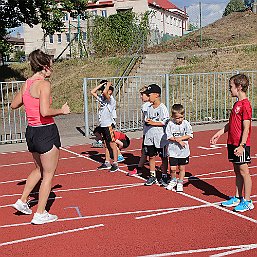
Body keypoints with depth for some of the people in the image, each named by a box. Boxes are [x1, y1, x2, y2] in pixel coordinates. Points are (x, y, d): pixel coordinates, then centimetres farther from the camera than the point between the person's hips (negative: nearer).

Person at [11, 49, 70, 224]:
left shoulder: (26, 84, 7)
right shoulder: (44, 84, -17)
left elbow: (14, 105, 18)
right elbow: (45, 112, -27)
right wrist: (62, 111, -12)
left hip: (31, 131, 8)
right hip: (46, 132, -8)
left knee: (40, 169, 28)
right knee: (49, 174, 7)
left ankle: (22, 201, 29)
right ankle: (40, 214, 13)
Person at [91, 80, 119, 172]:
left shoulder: (111, 100, -12)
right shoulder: (102, 98, 10)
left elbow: (105, 92, -31)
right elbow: (92, 92, 13)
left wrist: (108, 85, -12)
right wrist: (101, 84, 8)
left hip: (109, 125, -8)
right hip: (102, 125, 8)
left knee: (112, 145, -2)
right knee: (106, 144, 15)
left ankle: (115, 164, 3)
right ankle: (107, 163, 24)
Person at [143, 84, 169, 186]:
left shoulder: (163, 108, -11)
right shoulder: (149, 108, 10)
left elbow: (165, 122, -16)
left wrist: (153, 123, -19)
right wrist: (147, 121, -5)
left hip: (161, 137, -6)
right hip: (149, 136, 6)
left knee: (163, 157, 6)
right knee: (151, 156, 10)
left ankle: (164, 176, 18)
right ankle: (152, 176, 20)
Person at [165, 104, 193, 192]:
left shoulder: (186, 123, -5)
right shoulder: (170, 124, -7)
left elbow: (189, 135, -7)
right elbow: (169, 136, -8)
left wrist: (179, 138, -14)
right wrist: (178, 141, -17)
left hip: (184, 151, 1)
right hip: (173, 151, -1)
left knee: (182, 168, 10)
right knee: (173, 168, 0)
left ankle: (180, 183, 27)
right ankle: (173, 180, 27)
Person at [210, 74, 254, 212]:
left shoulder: (245, 105, -16)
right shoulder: (237, 104, 13)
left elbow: (246, 128, -19)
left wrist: (242, 145, -22)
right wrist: (219, 133, 20)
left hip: (240, 145, -9)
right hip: (232, 143, 9)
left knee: (244, 171, 0)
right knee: (237, 171, 16)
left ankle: (247, 201, 10)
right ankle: (237, 198, 25)